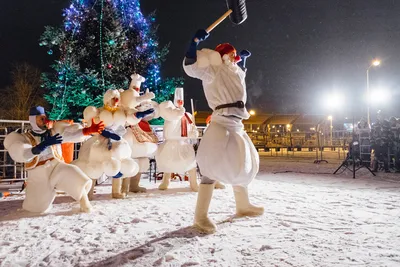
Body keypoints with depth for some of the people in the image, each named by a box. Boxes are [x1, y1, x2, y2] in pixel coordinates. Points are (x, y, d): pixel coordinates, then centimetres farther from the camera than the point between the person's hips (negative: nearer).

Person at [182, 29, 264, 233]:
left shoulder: (233, 72, 24)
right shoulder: (212, 71, -1)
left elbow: (241, 72, 49)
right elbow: (190, 66, -15)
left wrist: (243, 58, 40)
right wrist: (196, 40, -17)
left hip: (236, 125, 10)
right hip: (221, 123, -10)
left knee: (241, 163, 17)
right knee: (214, 165, -18)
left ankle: (243, 206, 34)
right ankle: (201, 216, -17)